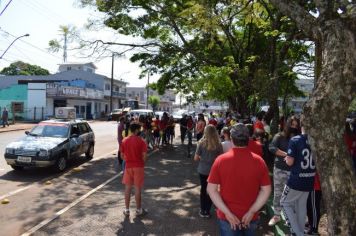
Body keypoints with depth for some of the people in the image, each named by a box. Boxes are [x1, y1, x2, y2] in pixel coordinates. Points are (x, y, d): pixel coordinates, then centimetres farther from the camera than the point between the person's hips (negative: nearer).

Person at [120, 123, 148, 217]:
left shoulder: (124, 141, 1)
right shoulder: (141, 141, -12)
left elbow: (122, 155, 5)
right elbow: (144, 155, -13)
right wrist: (142, 163, 5)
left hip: (128, 166, 4)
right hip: (138, 167, -3)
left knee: (127, 188, 11)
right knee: (137, 188, 6)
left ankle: (127, 210, 19)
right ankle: (138, 210, 17)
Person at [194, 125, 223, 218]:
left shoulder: (201, 143, -12)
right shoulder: (218, 145, -12)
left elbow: (196, 158, -9)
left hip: (202, 170, 1)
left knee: (203, 189, 16)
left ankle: (202, 211, 24)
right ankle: (207, 211, 21)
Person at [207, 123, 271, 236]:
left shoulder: (221, 160, -13)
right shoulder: (259, 161, -9)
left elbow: (211, 189, -14)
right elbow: (266, 190, -7)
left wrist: (227, 213, -12)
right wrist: (251, 212, -7)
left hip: (227, 217, -2)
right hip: (251, 217, 2)